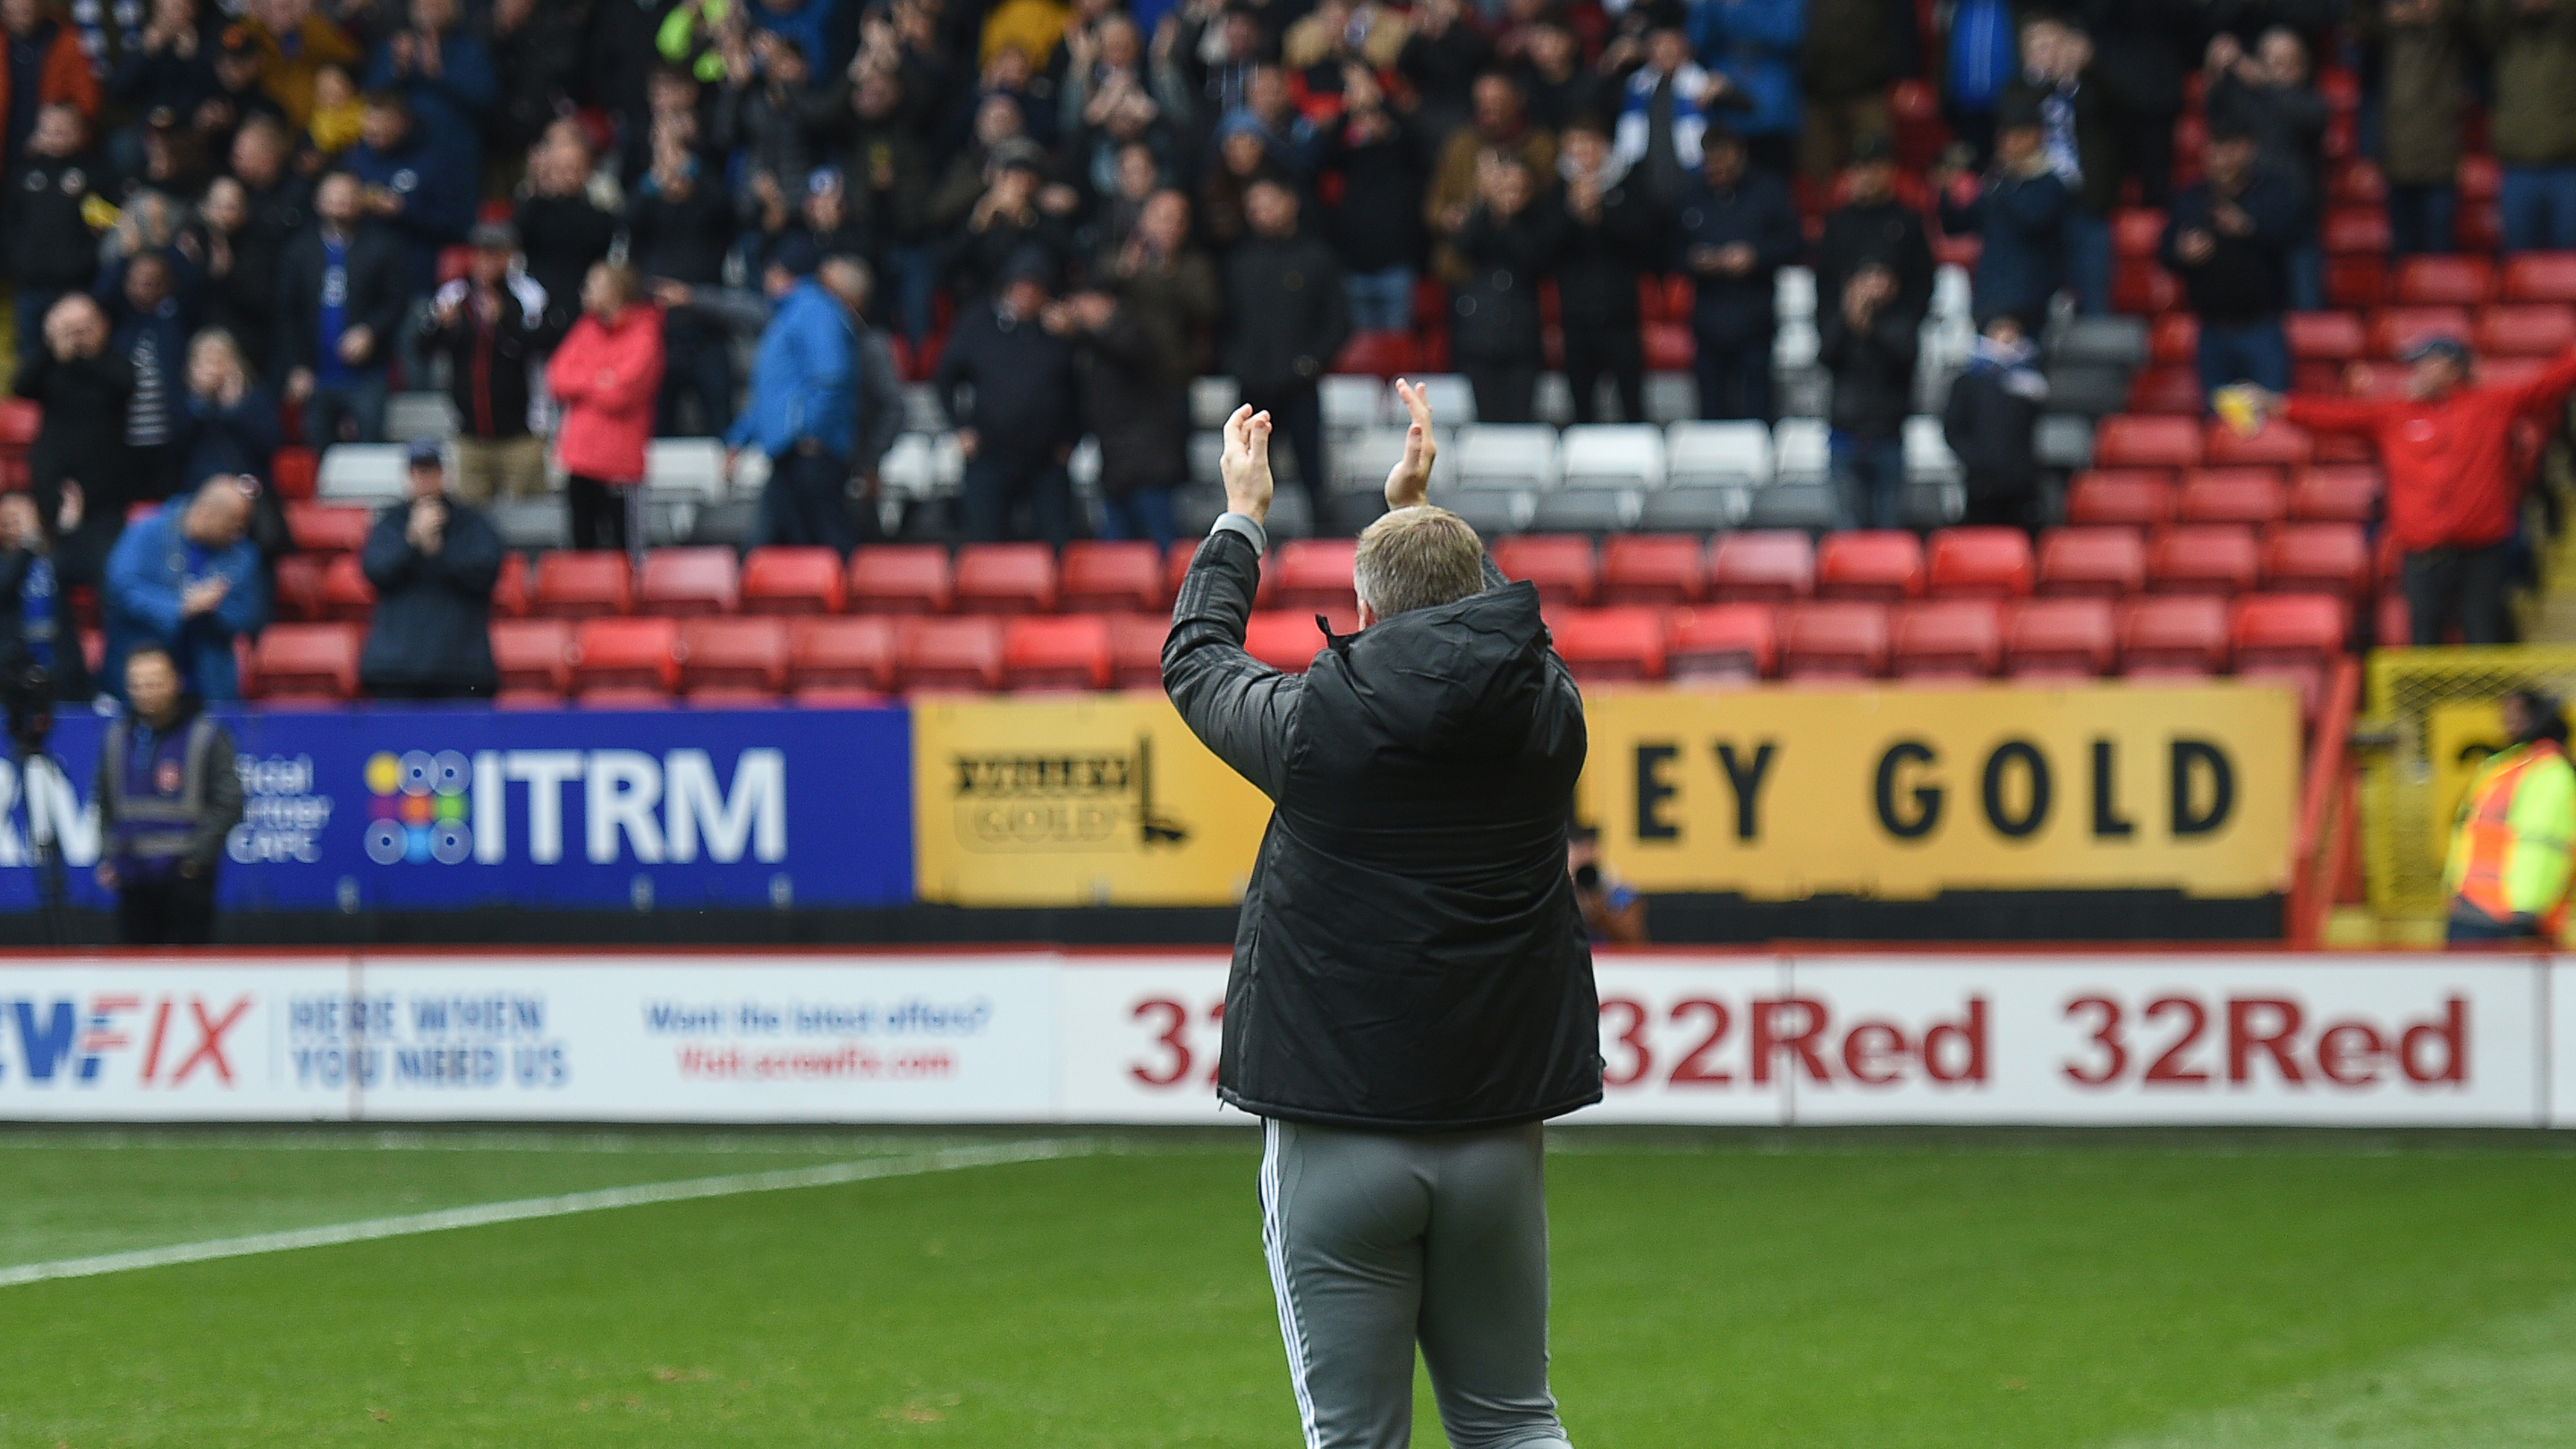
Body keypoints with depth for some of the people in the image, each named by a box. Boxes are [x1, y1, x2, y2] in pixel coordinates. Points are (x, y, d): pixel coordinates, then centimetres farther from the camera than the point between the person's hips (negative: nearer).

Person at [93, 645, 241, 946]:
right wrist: (107, 856, 9)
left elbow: (228, 805, -5)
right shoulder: (116, 738, 9)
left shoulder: (206, 737, -5)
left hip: (186, 876, -5)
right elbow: (105, 804, 21)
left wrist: (198, 856, -13)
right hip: (133, 879, 5)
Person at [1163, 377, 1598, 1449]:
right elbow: (1486, 621, 25)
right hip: (1496, 1132, 4)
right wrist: (1417, 505, 38)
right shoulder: (1544, 712, 0)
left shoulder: (1322, 722, -10)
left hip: (1336, 1142, -3)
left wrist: (1241, 517, 28)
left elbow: (1196, 657, 12)